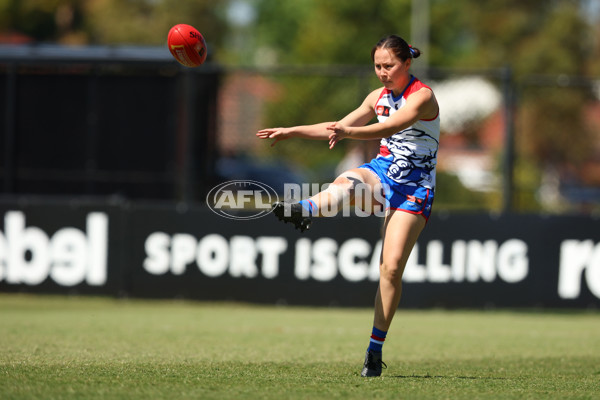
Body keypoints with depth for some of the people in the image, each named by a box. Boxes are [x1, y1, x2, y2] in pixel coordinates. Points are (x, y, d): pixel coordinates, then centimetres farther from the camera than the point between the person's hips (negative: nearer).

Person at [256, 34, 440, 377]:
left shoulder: (423, 96, -11)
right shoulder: (379, 97, 10)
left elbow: (390, 127, -29)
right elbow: (341, 127, 20)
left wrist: (348, 132, -44)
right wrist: (292, 132, 12)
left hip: (414, 187, -5)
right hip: (383, 172, 5)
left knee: (392, 267, -13)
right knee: (348, 181, -34)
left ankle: (375, 350, -4)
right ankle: (305, 211, -68)